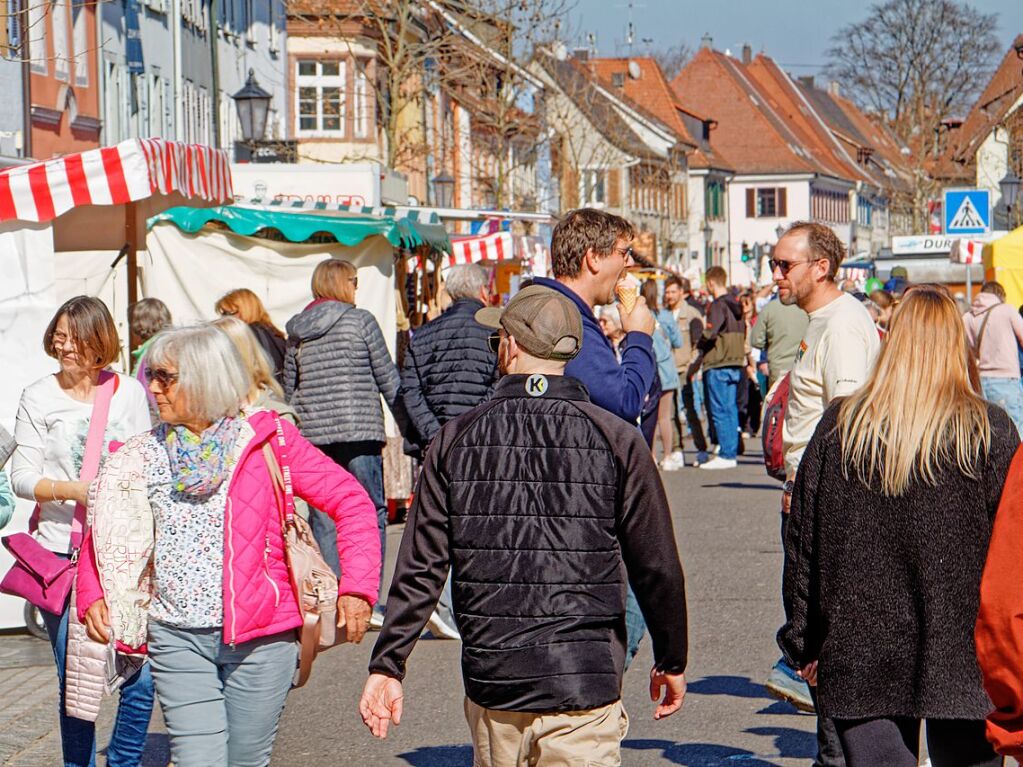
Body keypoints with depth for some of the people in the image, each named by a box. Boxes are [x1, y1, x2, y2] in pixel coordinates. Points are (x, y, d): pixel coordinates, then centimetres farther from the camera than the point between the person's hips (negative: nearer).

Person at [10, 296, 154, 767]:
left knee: (141, 676, -4)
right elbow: (21, 477, -1)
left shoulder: (128, 391, 8)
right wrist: (73, 490, -18)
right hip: (61, 554, -1)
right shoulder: (39, 397, 3)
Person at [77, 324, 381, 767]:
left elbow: (351, 502, -3)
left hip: (260, 636, -2)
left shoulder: (268, 439, -3)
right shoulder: (143, 457, 7)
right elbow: (104, 535, 16)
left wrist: (356, 586, -12)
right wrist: (91, 596, -2)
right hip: (177, 639, 2)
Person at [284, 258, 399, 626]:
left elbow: (289, 390, 15)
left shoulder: (297, 331, 12)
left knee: (322, 518, 7)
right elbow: (387, 378, -2)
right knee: (370, 514, 1)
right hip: (359, 430, -5)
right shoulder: (360, 320, -2)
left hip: (314, 433, 5)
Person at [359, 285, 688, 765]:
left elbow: (419, 568, 0)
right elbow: (656, 567, -1)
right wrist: (672, 660, 13)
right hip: (583, 685, -2)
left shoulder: (457, 439, 1)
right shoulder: (616, 440, -4)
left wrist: (387, 665, 7)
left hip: (490, 681, 3)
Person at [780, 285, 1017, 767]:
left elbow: (802, 544, 4)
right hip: (963, 657, -1)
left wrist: (803, 644, 12)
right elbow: (1010, 551, -6)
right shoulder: (988, 432, -6)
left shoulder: (840, 427, 1)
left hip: (858, 658, 2)